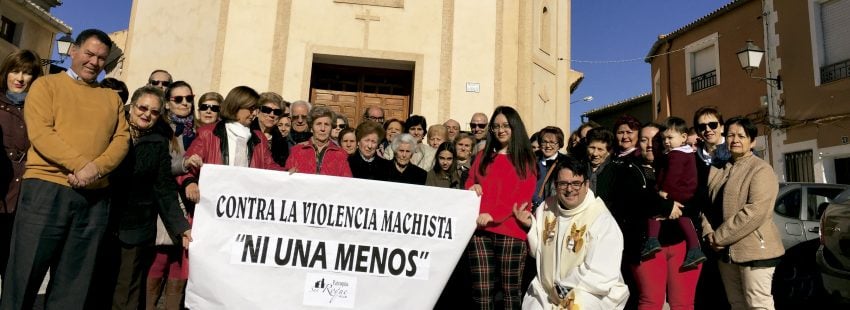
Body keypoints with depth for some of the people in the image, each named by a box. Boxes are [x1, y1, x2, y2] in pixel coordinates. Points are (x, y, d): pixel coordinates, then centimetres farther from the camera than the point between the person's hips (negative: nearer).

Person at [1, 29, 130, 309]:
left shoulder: (112, 98, 17)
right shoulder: (46, 85, 7)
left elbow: (122, 139, 5)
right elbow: (40, 132, -7)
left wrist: (97, 167, -13)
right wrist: (81, 164, -19)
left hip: (95, 196, 3)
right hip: (46, 189, -3)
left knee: (73, 281, 9)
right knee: (25, 276, 2)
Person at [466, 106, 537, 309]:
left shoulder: (526, 160, 7)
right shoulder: (483, 156, 18)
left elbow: (523, 197, -4)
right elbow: (468, 184, 20)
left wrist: (493, 214, -17)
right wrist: (472, 189, -5)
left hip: (511, 231, -2)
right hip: (480, 229, 3)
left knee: (510, 289, 0)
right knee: (481, 290, -1)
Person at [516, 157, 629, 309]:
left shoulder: (603, 221, -20)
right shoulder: (546, 207, 0)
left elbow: (601, 278, -25)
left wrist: (562, 286, -14)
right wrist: (529, 226, -5)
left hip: (590, 296, -5)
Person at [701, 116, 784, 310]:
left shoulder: (761, 170, -9)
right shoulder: (719, 169, 12)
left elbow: (756, 211, -21)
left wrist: (720, 236, -19)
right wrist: (708, 232, -6)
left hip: (754, 249, -7)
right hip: (727, 251, 7)